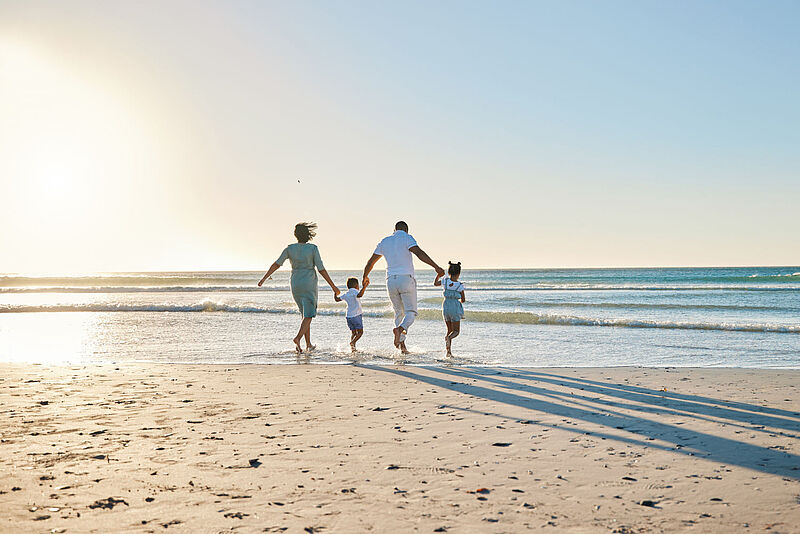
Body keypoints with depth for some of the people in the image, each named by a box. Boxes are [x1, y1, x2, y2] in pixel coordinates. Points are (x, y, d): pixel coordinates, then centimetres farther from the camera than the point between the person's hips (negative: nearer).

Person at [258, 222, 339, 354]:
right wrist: (333, 286, -5)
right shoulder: (313, 248, -10)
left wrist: (264, 279, 9)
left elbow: (276, 264, 0)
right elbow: (321, 269, -11)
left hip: (295, 285, 4)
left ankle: (308, 344, 18)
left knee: (306, 314, 18)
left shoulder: (290, 249, -1)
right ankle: (298, 338, -27)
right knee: (308, 316, -3)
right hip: (309, 285, -4)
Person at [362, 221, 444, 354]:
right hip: (406, 278, -4)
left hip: (391, 280, 4)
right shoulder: (407, 238, 0)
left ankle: (402, 345, 2)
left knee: (399, 313, 12)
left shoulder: (384, 242, 16)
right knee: (411, 312, 0)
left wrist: (365, 277, 38)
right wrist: (436, 267, -21)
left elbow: (371, 261, 22)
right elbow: (419, 253, -17)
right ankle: (400, 328, -31)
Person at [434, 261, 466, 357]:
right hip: (455, 308, -3)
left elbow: (435, 283, 17)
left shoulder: (444, 281, -3)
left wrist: (438, 275, 29)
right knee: (456, 331, 5)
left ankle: (448, 351, 1)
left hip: (446, 308, 3)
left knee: (450, 330, 15)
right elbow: (463, 300, -2)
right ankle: (449, 338, -30)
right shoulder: (460, 286, -8)